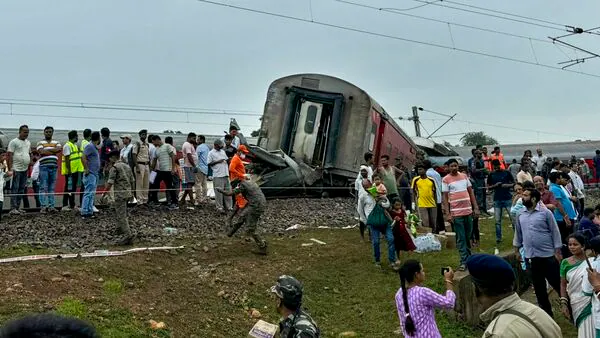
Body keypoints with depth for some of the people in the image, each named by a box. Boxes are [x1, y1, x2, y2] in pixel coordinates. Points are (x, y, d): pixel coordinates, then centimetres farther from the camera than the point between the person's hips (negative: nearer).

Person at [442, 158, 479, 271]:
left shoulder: (464, 176, 9)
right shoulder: (446, 180, -4)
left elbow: (471, 192, 13)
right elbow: (445, 197, -5)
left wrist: (475, 208, 7)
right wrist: (447, 214, -11)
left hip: (468, 211, 4)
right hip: (456, 213, -4)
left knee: (468, 236, 13)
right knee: (461, 238, -1)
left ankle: (469, 257, 27)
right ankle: (464, 261, 3)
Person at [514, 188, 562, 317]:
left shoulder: (545, 212, -8)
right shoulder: (520, 215, 6)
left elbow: (555, 232, -6)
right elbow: (518, 233, 15)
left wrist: (557, 251, -8)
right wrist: (516, 250, 14)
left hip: (548, 255, -5)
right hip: (530, 256, 5)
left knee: (557, 283, 3)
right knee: (538, 286, 13)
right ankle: (546, 311, 25)